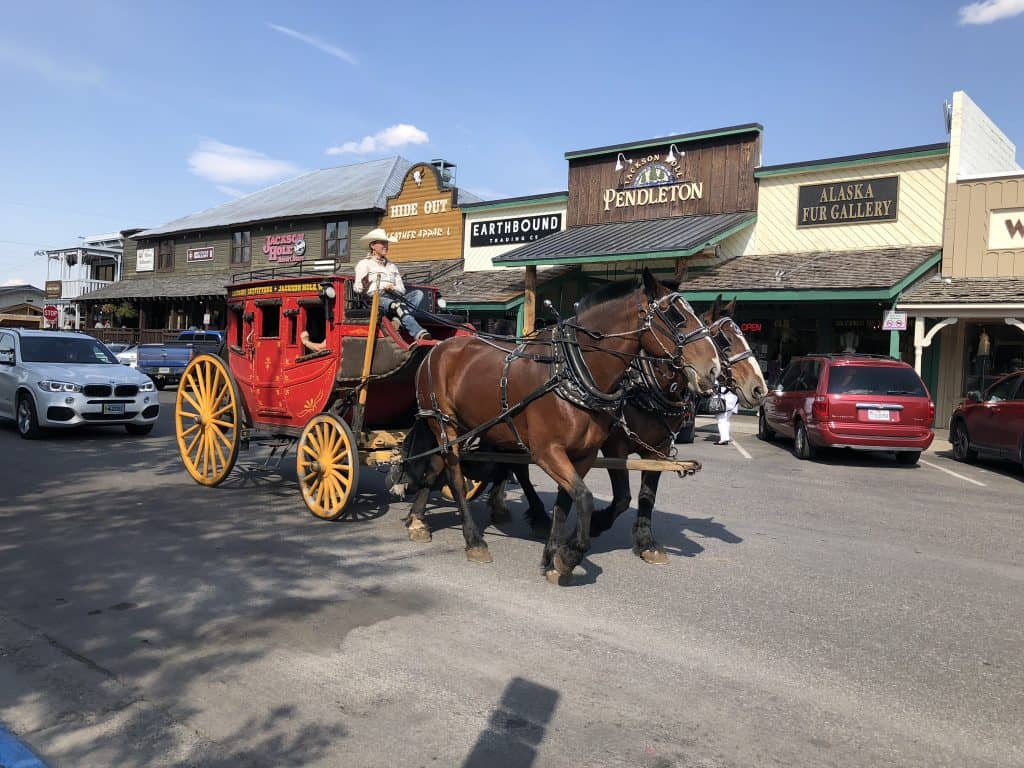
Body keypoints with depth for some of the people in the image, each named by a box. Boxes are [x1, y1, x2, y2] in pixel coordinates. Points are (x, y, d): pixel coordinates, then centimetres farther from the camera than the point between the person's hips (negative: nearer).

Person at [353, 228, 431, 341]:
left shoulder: (392, 266, 30)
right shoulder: (364, 264, 14)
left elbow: (402, 289, 18)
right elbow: (356, 288, 1)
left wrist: (393, 289, -4)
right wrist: (363, 287, -20)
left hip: (394, 297, 6)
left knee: (418, 293, -21)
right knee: (398, 305, -37)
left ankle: (399, 321, -43)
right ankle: (419, 334, -58)